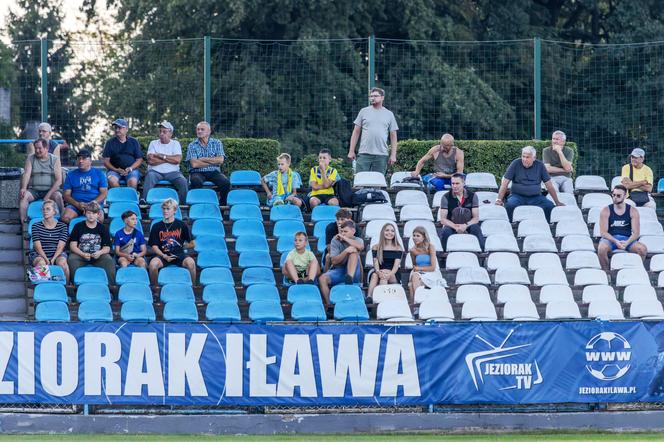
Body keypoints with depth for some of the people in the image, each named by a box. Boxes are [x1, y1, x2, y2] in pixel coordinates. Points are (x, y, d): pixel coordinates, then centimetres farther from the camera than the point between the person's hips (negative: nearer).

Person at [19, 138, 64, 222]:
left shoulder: (55, 160, 3)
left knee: (58, 196, -33)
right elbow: (27, 174, -5)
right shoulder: (30, 158, 8)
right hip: (34, 190, 2)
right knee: (23, 195, -28)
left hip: (50, 190, -2)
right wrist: (23, 188, -26)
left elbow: (59, 180, -4)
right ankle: (23, 221, -30)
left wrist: (49, 195, -17)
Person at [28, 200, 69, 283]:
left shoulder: (62, 226, 7)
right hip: (39, 255, -1)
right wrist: (46, 259, -18)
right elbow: (38, 246, -4)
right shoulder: (36, 226, 5)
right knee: (41, 263, -35)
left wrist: (53, 259, -18)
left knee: (62, 262, -32)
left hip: (57, 254, 1)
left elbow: (60, 246, -2)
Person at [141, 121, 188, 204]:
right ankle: (143, 201, -37)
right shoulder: (153, 143, 11)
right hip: (156, 171, 0)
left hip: (172, 172, 0)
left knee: (183, 182, -27)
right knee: (149, 177, -34)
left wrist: (161, 156, -6)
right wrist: (169, 159, -3)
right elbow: (150, 160, -5)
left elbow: (177, 160, -6)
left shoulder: (175, 143, 11)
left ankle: (183, 203, -18)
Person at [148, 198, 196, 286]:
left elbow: (191, 244, 16)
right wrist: (164, 256, -10)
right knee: (153, 263, -32)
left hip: (179, 254, 0)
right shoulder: (157, 227, 10)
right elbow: (154, 247, 4)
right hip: (163, 255, 0)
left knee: (190, 262, -32)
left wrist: (181, 246, 6)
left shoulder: (181, 225, 9)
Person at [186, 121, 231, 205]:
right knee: (196, 182, -37)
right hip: (198, 173, -1)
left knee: (226, 182, -29)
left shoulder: (217, 143, 10)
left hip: (214, 172, 1)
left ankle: (222, 205, -11)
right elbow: (194, 164, -8)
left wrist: (203, 159, -6)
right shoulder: (192, 145, 6)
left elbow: (220, 160, -4)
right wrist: (213, 162, -4)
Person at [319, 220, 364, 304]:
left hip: (353, 272, -1)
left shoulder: (358, 240, 5)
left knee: (353, 250, -24)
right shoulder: (335, 241, 2)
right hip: (338, 270, 1)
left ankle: (350, 278, -36)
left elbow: (361, 247, -23)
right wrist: (345, 251, -23)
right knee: (322, 279, -28)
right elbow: (334, 261, -8)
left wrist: (344, 238, -17)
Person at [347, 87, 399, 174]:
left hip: (381, 155, 0)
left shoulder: (389, 114, 11)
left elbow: (393, 136, 10)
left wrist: (393, 155, 2)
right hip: (364, 154, 0)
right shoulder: (364, 112, 10)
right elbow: (356, 132, 10)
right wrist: (351, 151, 4)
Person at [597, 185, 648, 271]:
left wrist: (627, 242, -25)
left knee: (643, 249, -26)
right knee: (602, 248, -35)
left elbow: (636, 233, -4)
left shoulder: (633, 211, 2)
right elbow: (603, 232, -8)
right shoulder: (606, 211, -1)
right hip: (610, 238, -1)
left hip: (627, 239, 1)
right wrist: (616, 242, -26)